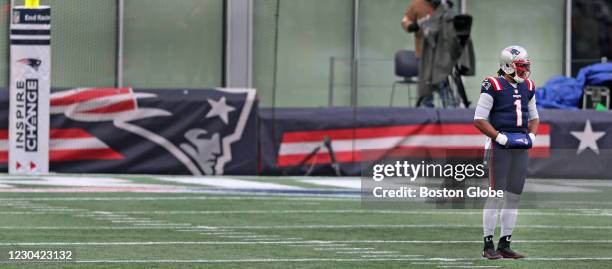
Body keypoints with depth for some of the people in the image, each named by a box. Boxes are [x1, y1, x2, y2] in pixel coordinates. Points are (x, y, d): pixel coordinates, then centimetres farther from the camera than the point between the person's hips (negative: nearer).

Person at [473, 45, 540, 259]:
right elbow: (479, 120, -10)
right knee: (496, 194, -7)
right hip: (499, 146, -7)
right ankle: (488, 245, -1)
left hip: (521, 148, 7)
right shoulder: (493, 86, -10)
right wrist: (501, 137, -16)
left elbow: (534, 117, 23)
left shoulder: (528, 88, 11)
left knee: (514, 196, 8)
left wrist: (531, 135, 4)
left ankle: (505, 244, 15)